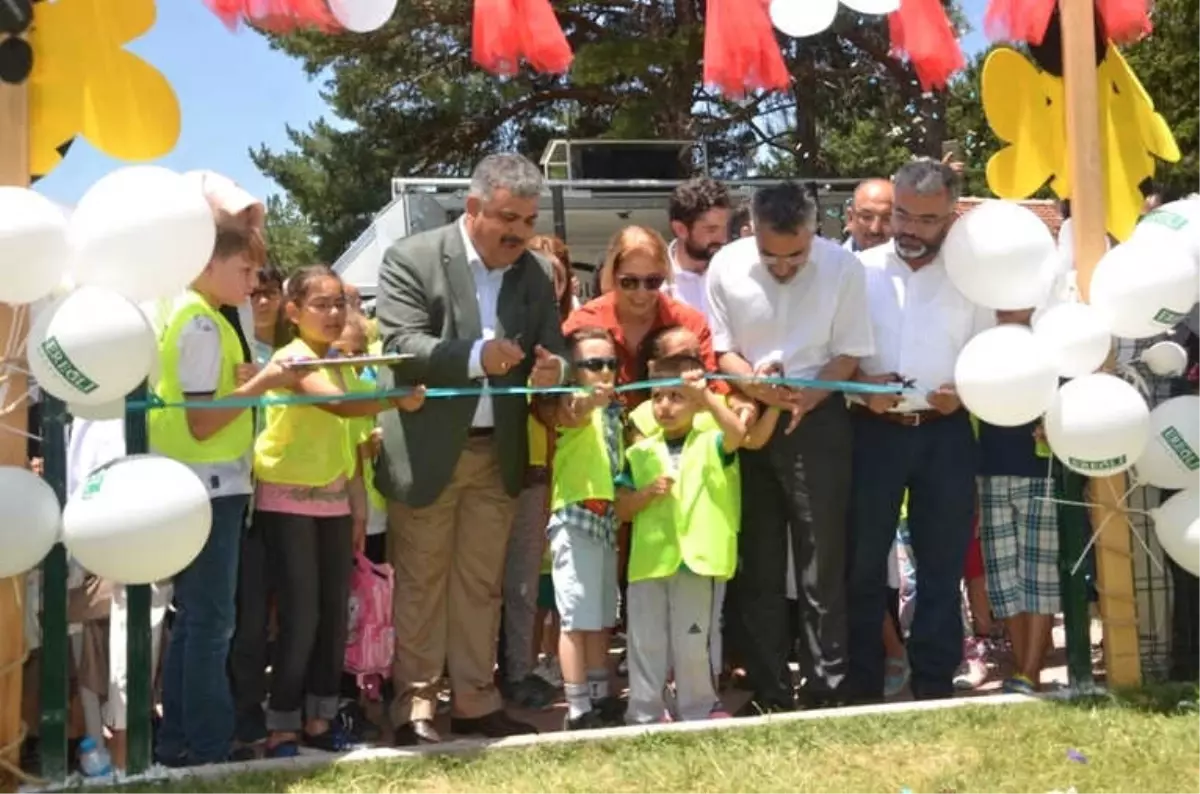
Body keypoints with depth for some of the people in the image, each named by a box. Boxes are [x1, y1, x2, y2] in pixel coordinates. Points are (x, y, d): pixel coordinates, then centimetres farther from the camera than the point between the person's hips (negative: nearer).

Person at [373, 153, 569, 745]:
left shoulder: (537, 274, 5)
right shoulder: (412, 259, -9)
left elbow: (552, 352, 3)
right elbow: (401, 346, -18)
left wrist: (552, 369, -22)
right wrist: (476, 357, -33)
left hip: (499, 454, 5)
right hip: (427, 450, -4)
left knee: (481, 583, 13)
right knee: (419, 584, 5)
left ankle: (474, 701, 22)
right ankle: (414, 703, 15)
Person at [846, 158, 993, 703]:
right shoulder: (860, 270, 2)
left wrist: (966, 392, -12)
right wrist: (861, 384, -16)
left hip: (946, 433, 1)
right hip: (874, 430, -1)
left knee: (942, 562, 8)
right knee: (864, 561, 5)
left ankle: (935, 684, 20)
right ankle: (862, 686, 17)